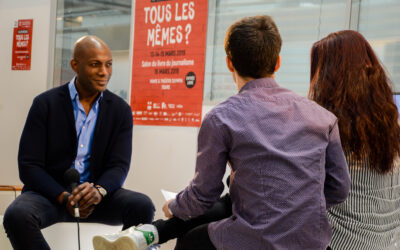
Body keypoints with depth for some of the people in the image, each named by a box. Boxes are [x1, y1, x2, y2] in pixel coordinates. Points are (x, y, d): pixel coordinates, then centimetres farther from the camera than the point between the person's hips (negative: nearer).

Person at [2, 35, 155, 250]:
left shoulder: (120, 110, 3)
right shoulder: (45, 104, -3)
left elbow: (119, 166, -2)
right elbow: (28, 166, -7)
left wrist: (99, 191, -26)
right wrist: (63, 198, -24)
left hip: (96, 195, 2)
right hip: (51, 192, -1)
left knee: (142, 206, -26)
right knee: (17, 215, -33)